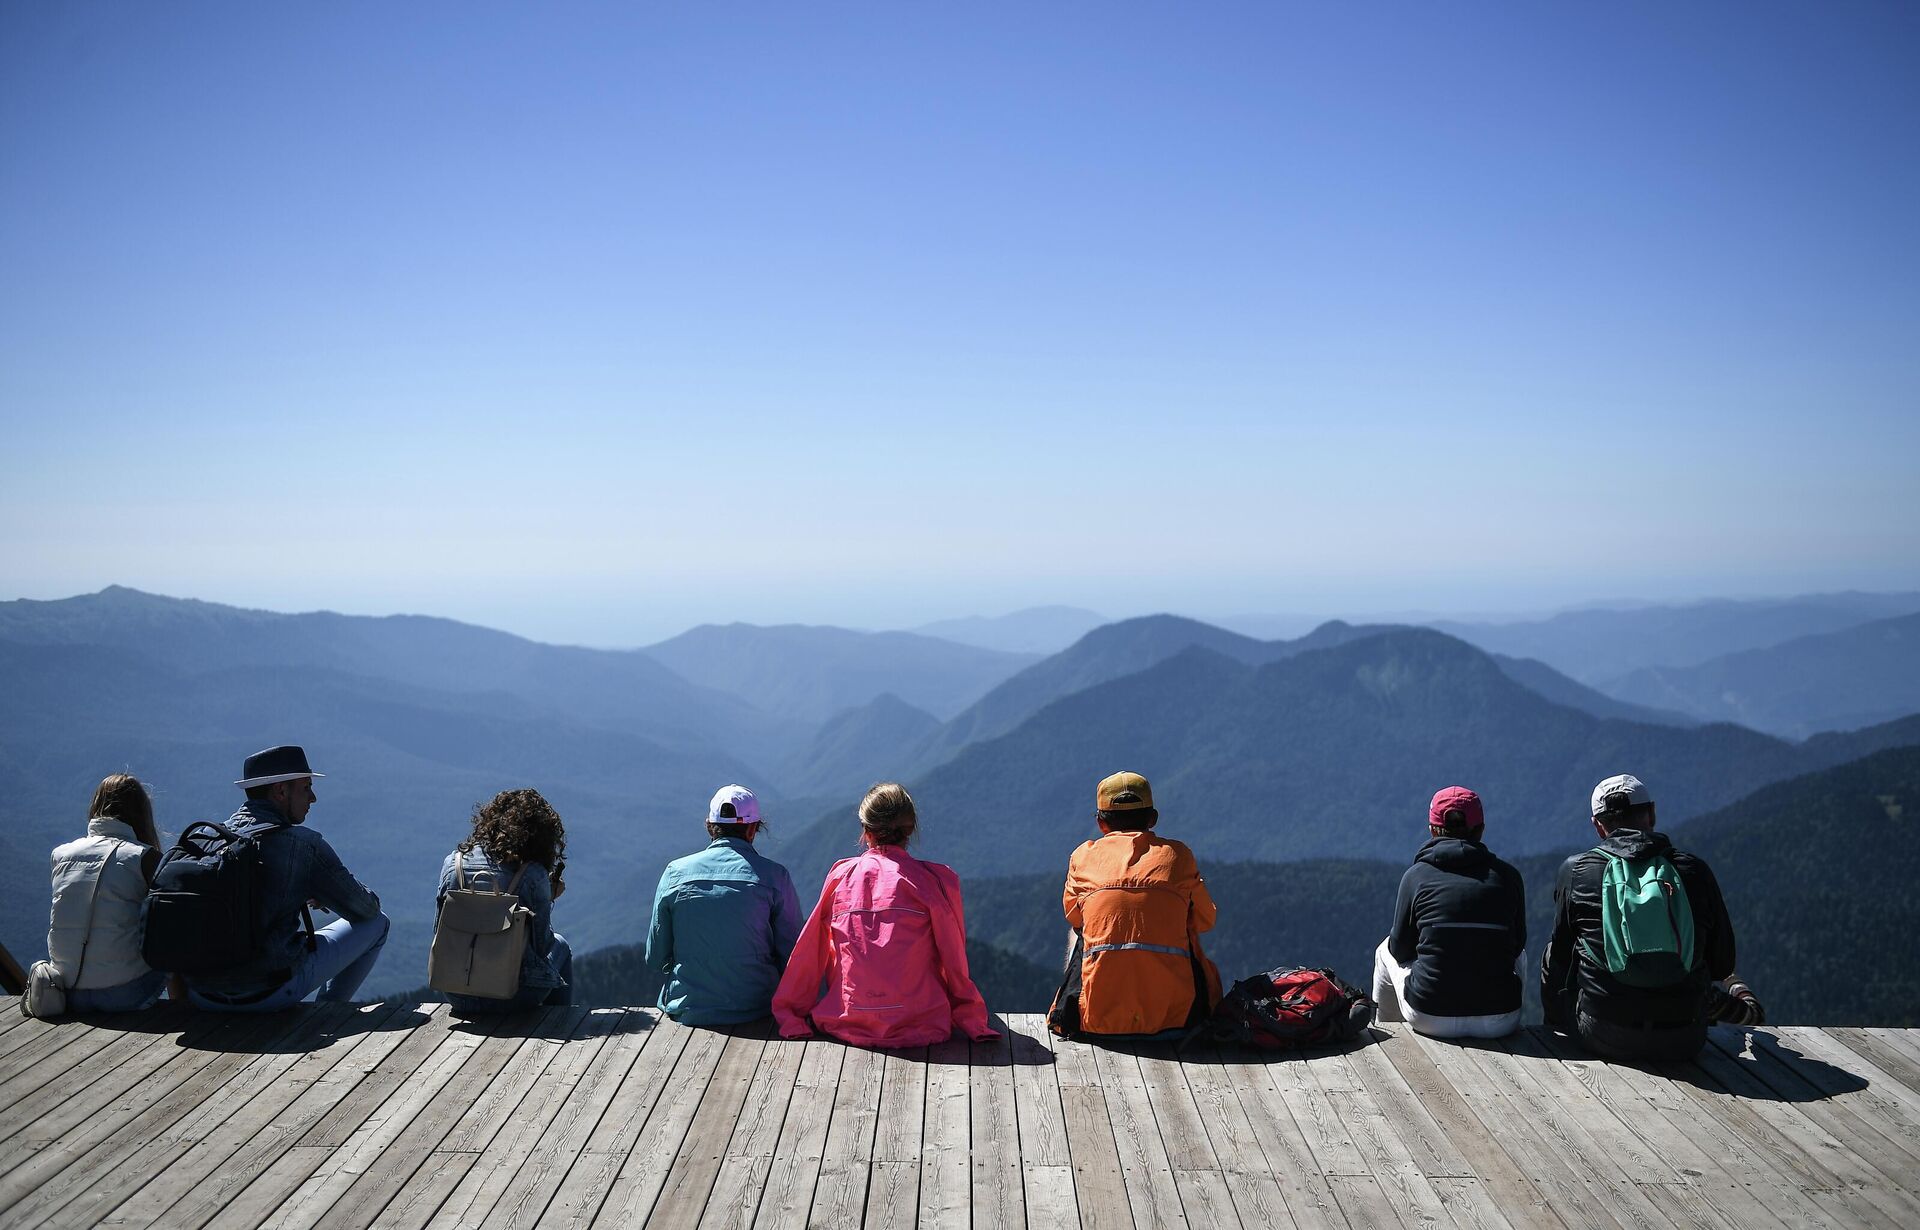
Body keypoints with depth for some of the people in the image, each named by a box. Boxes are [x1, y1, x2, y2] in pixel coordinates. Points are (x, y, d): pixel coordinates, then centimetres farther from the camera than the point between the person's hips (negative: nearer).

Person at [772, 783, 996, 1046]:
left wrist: (790, 1013, 20)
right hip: (921, 1028, -3)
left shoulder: (841, 875, 2)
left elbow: (809, 953, 9)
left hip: (850, 1025, 3)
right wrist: (971, 1019, 15)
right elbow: (954, 961, 2)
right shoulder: (935, 880, -4)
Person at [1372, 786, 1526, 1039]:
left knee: (1386, 951, 29)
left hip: (1431, 1020, -1)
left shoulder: (1416, 875, -3)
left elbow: (1401, 949, 5)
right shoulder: (1507, 875, 1)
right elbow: (1517, 944, 11)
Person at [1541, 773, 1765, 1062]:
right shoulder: (1695, 870, -2)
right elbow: (1723, 964, 6)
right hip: (1684, 1043, 1)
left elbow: (1562, 954, 7)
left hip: (1603, 1039, -1)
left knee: (1551, 956, 26)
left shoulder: (1576, 870, -4)